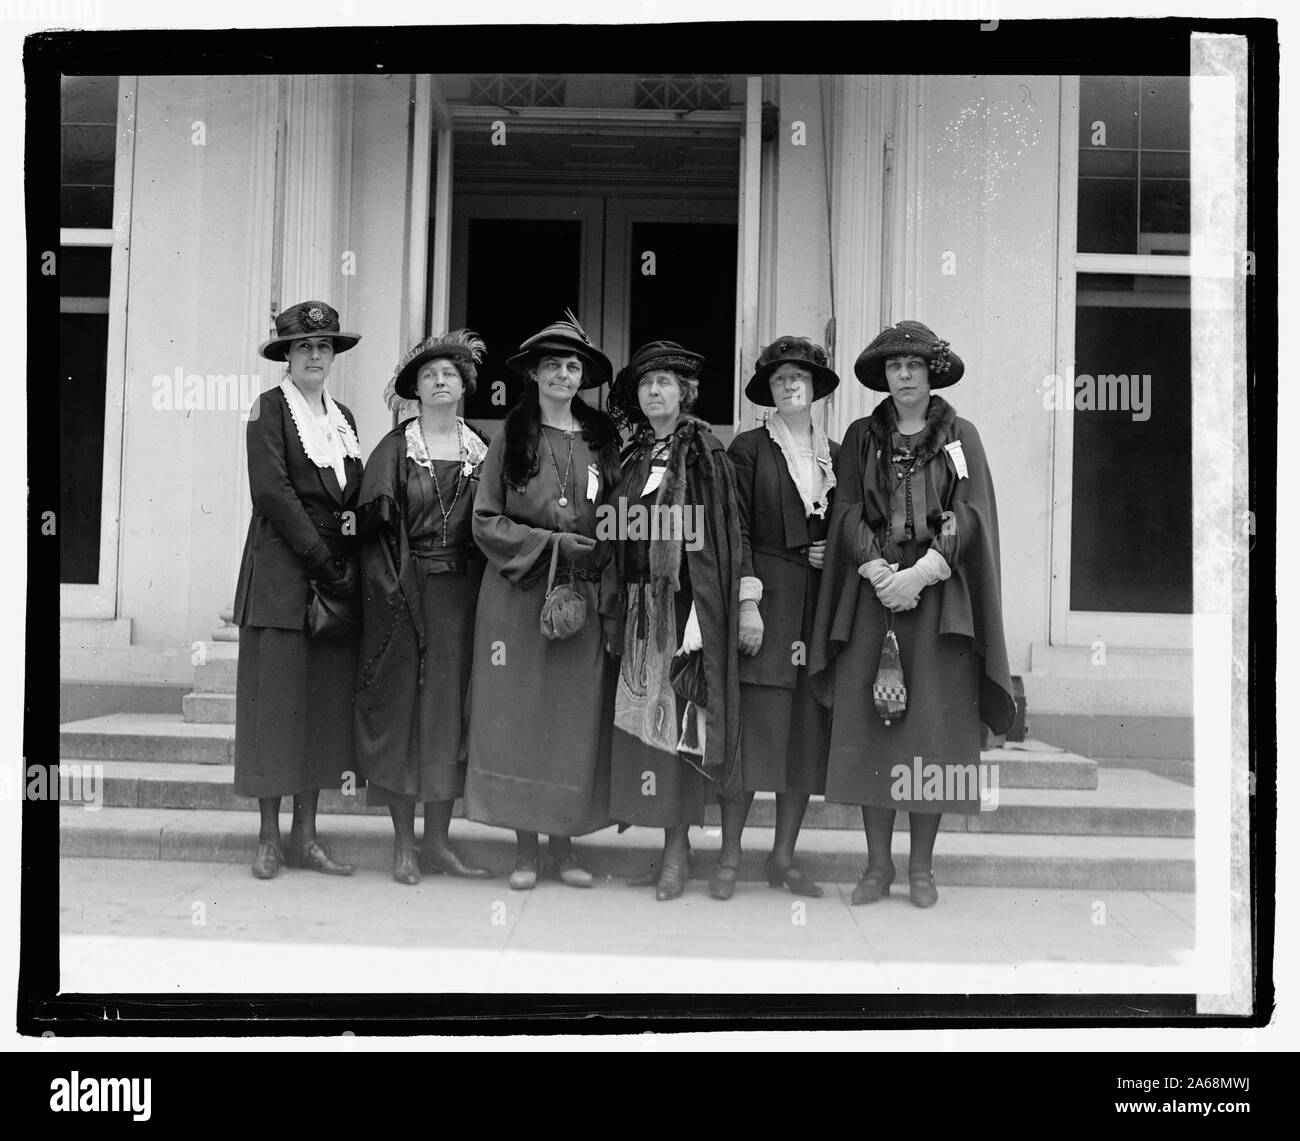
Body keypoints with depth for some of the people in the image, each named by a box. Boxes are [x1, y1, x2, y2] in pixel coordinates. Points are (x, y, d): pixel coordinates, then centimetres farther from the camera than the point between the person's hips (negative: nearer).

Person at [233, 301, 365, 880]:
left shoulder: (343, 417, 18)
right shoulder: (270, 408, 0)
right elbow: (272, 491, -11)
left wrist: (349, 567, -2)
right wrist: (321, 562, -14)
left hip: (338, 575, 5)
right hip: (282, 575, -5)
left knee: (327, 699, 4)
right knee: (277, 695, -4)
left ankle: (305, 834, 11)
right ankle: (268, 837, 4)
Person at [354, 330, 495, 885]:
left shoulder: (482, 451, 9)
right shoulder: (395, 449, 2)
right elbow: (373, 523, -3)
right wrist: (387, 586, -13)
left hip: (462, 593, 3)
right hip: (406, 594, -3)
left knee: (451, 709, 6)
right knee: (401, 708, 0)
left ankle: (437, 842, 15)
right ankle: (403, 845, 9)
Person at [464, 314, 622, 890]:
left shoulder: (602, 439, 8)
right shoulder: (511, 437, 2)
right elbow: (486, 521, -1)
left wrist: (592, 551, -3)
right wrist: (549, 543, -10)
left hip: (585, 597, 2)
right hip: (518, 593, -2)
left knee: (576, 714, 3)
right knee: (518, 712, -1)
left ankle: (564, 843, 14)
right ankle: (526, 846, 10)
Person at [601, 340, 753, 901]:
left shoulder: (705, 451, 0)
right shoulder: (631, 458, 14)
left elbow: (731, 526, -5)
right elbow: (616, 538, 16)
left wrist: (747, 601, -10)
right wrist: (611, 611, 11)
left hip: (690, 601, -5)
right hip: (639, 605, 5)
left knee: (679, 720, -6)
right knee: (642, 722, 3)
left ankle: (678, 852, 2)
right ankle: (671, 847, 12)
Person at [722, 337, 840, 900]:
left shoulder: (836, 454, 15)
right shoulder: (749, 448, 2)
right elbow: (735, 530, -3)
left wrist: (831, 555, -1)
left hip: (820, 605, 4)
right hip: (766, 599, -4)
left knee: (809, 732, 4)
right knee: (753, 725, -7)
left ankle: (784, 855, 14)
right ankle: (729, 857, 2)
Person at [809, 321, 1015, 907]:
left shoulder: (959, 436, 8)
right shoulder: (861, 437, 12)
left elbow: (971, 515, -1)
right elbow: (848, 513, 4)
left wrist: (921, 572, -14)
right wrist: (879, 572, -12)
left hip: (939, 592, -1)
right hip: (872, 590, 1)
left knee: (933, 723, -3)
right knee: (867, 722, -2)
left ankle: (921, 865, 8)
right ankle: (878, 864, 8)